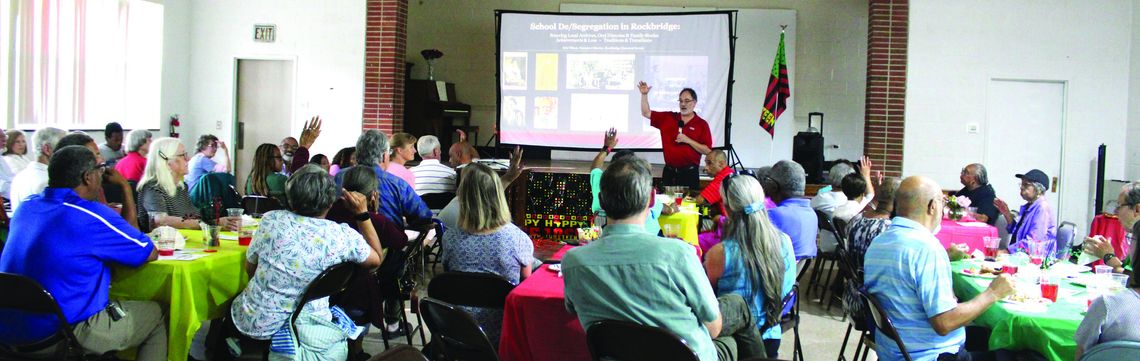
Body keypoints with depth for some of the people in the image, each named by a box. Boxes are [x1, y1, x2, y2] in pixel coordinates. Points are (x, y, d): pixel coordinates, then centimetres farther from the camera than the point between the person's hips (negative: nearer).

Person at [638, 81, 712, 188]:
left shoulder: (702, 124, -1)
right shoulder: (667, 118, 9)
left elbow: (707, 151, -6)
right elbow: (646, 113, 9)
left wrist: (688, 140, -15)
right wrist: (644, 95, -3)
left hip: (689, 172, -3)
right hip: (669, 171, 3)